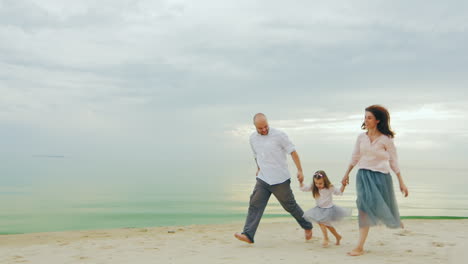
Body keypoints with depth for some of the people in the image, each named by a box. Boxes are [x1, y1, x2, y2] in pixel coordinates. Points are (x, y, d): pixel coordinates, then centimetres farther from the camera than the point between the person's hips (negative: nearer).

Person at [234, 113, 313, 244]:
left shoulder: (279, 135, -11)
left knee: (290, 206, 8)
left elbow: (293, 152, -8)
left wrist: (300, 170, -12)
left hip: (280, 179, -4)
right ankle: (248, 235, -10)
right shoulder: (253, 138, 5)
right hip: (263, 179, 4)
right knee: (255, 205, -7)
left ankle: (307, 226, 30)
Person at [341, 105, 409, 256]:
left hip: (381, 176, -2)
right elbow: (355, 158, 14)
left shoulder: (386, 139, -6)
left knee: (383, 207, 7)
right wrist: (346, 174, 21)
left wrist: (401, 182, -1)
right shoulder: (361, 137, 3)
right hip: (363, 175, 2)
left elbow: (393, 161, -2)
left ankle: (395, 221, 44)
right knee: (364, 207, -6)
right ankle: (360, 247, 0)